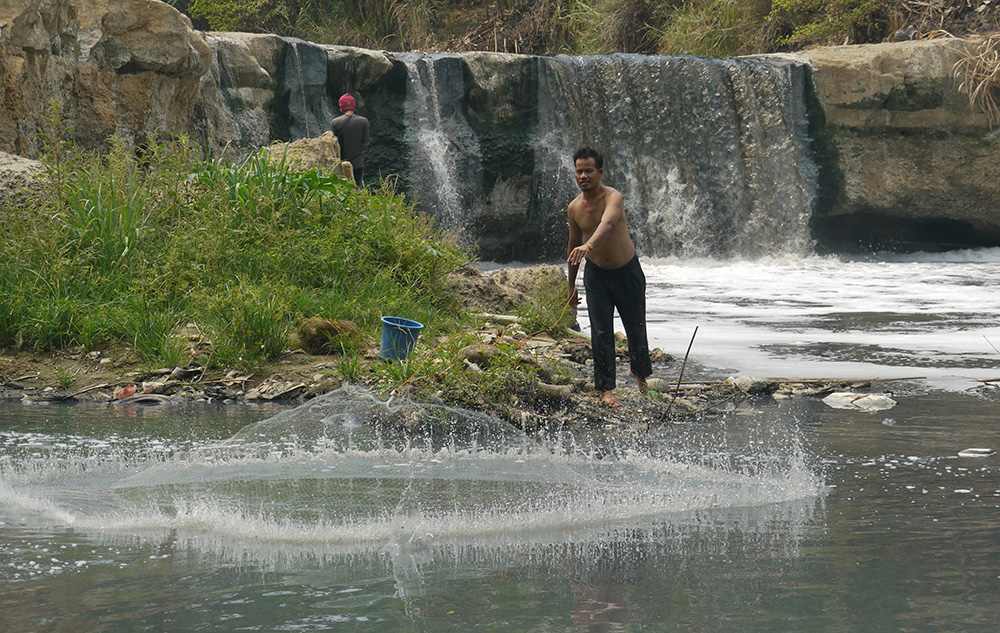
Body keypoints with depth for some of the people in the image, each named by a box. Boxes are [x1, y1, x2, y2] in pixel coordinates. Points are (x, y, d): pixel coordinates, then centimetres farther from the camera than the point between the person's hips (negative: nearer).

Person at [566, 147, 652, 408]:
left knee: (635, 328, 8)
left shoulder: (613, 198, -22)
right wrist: (571, 285, 15)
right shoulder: (574, 208, -4)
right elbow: (573, 245, 10)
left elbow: (607, 223, -44)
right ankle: (606, 388, 1)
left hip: (627, 271, -3)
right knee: (601, 332, -5)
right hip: (596, 273, 3)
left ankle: (640, 371, 35)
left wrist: (589, 245, -63)